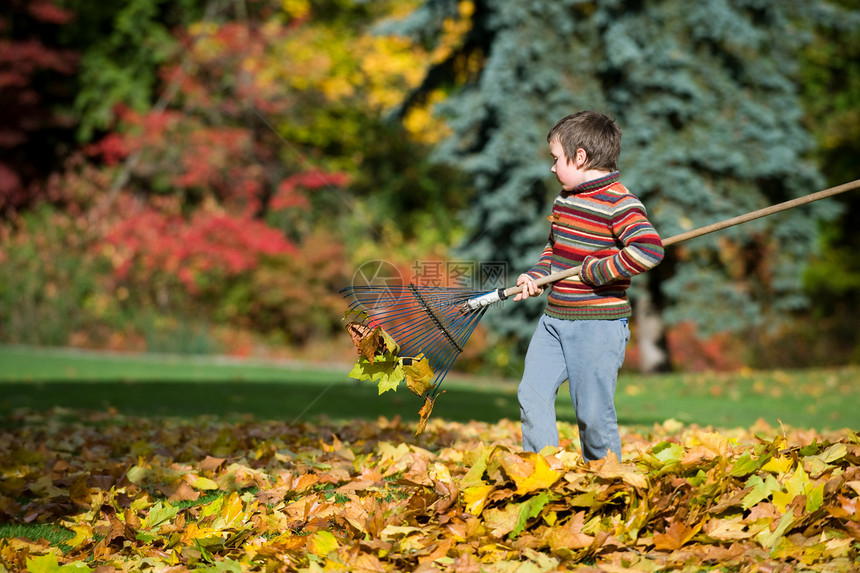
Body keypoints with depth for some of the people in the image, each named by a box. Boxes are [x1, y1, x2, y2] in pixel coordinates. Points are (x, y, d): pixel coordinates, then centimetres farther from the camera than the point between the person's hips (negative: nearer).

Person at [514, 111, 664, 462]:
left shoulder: (620, 203, -15)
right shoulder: (565, 198, 11)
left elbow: (649, 251, -28)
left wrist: (594, 270, -21)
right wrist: (536, 276, 8)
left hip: (598, 326, -8)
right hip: (554, 320, 8)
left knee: (593, 413, -3)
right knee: (532, 395, 3)